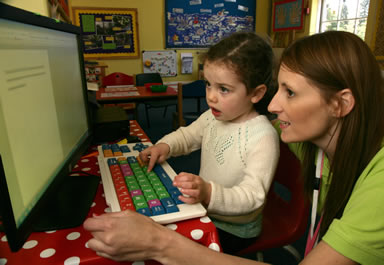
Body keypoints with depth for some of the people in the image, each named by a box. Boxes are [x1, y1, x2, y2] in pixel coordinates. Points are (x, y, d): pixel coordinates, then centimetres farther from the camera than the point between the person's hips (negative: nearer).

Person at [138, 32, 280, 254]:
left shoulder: (263, 137, -28)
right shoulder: (212, 117, -7)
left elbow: (252, 196, -30)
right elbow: (187, 136, 10)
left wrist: (209, 193, -47)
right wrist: (165, 146, -11)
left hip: (234, 229, -6)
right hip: (203, 211, 6)